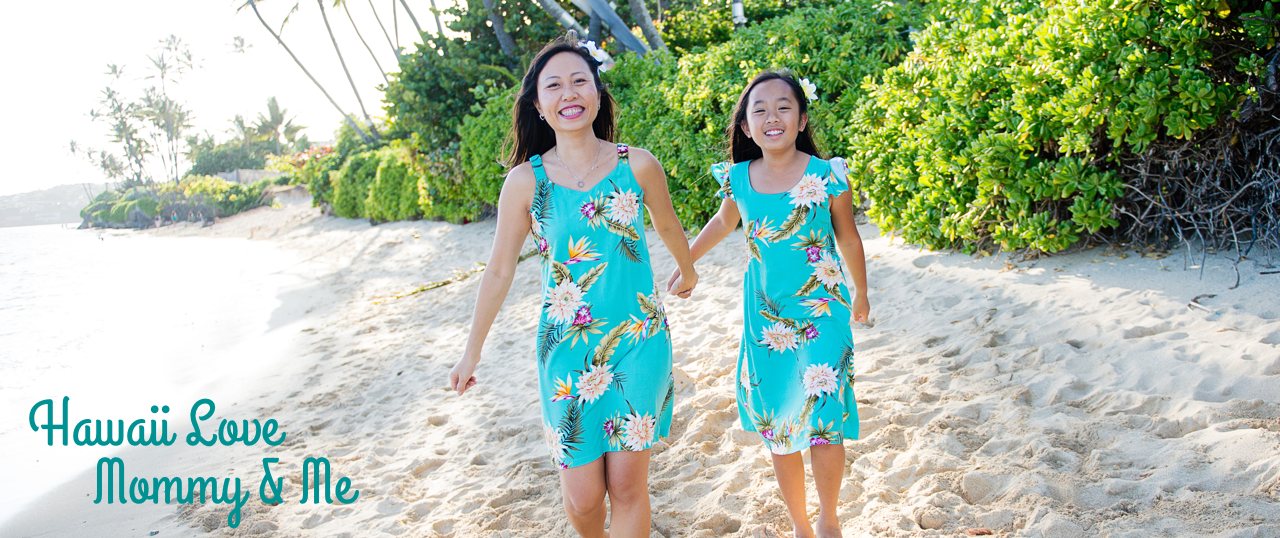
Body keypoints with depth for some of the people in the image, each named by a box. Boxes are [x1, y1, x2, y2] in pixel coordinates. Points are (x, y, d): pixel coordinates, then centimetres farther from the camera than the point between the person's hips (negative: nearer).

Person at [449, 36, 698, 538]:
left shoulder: (638, 165, -5)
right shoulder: (525, 181, -6)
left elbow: (667, 226, 15)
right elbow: (499, 271, 4)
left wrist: (688, 270, 33)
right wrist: (472, 351, 11)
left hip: (639, 341, 0)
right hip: (567, 349, 0)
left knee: (628, 485, 4)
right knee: (582, 496, 5)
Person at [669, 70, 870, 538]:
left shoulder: (826, 176, -11)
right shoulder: (737, 179, -4)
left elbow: (848, 239, 3)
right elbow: (724, 222, 18)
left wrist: (861, 295, 15)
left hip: (821, 315, -3)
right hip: (765, 320, 3)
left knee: (824, 427, -5)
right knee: (777, 430, 9)